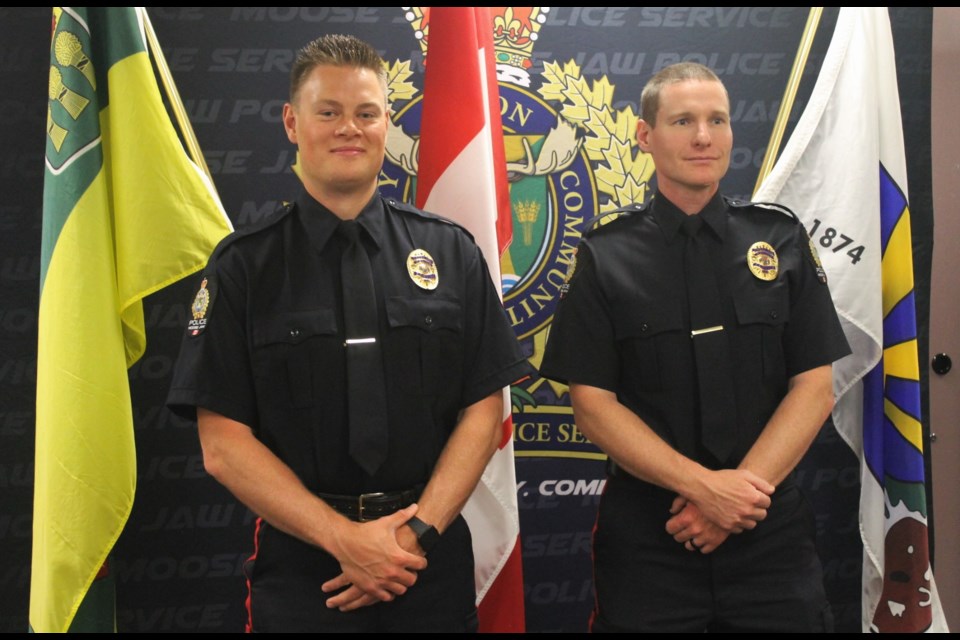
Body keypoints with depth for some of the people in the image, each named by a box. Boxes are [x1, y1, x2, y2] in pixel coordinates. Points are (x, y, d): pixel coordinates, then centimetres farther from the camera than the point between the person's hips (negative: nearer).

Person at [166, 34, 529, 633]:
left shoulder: (452, 252, 2)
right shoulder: (242, 267, -3)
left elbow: (483, 411, 0)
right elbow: (224, 444, -6)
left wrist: (417, 531, -11)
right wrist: (344, 538, -15)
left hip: (434, 559, 2)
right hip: (301, 562, -1)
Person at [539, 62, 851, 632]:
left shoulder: (781, 240, 4)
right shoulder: (606, 258, -1)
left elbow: (815, 388, 0)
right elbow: (594, 404, -5)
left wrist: (743, 489, -12)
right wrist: (702, 485, -16)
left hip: (771, 528, 1)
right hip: (645, 532, -1)